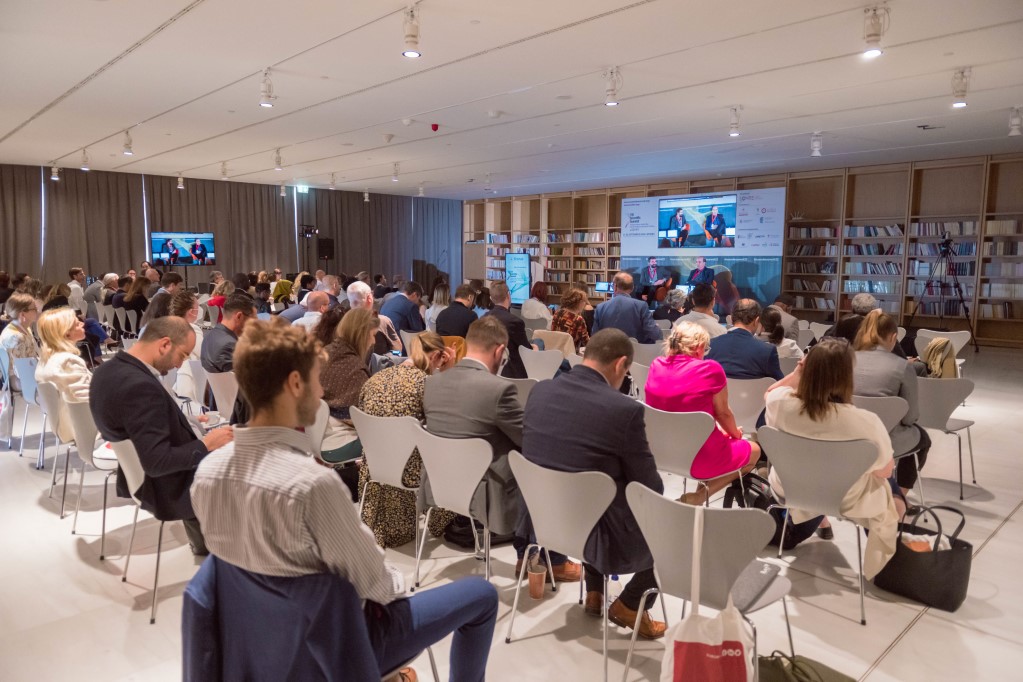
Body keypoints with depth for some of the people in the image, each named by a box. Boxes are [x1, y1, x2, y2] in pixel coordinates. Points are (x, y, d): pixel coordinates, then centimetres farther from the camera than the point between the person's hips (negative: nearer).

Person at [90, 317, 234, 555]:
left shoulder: (108, 369, -3)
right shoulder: (140, 386, -33)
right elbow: (157, 462, -31)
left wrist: (183, 423, 8)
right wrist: (207, 444, -20)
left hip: (136, 476, 9)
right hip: (165, 489, -9)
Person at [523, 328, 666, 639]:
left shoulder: (539, 391, -5)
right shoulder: (625, 409, -22)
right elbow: (651, 488, -11)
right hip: (597, 532, -6)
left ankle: (594, 593, 41)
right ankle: (629, 605, 24)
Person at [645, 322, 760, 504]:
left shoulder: (656, 366, -1)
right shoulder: (710, 369, -16)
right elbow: (723, 413, -3)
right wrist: (735, 433, 18)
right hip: (699, 457, -7)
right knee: (754, 450, 23)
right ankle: (698, 496, 6)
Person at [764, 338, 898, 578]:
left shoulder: (781, 402, -28)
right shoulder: (865, 422, -36)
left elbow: (769, 393, 0)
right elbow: (885, 471, -16)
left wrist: (795, 375, -13)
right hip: (845, 500, -2)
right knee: (885, 487, 33)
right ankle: (880, 565, 47)